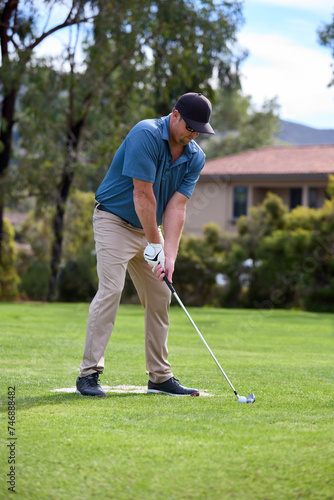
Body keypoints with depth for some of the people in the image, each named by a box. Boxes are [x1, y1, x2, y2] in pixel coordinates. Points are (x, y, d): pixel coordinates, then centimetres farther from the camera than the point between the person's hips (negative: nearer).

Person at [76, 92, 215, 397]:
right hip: (115, 220, -7)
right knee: (111, 289, -18)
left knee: (160, 297, 6)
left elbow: (176, 206, -8)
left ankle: (160, 377, 14)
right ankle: (89, 373, -17)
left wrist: (170, 255, -18)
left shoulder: (195, 157, -2)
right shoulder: (146, 135, -23)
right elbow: (143, 195, -23)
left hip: (150, 228, 7)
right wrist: (155, 245, -17)